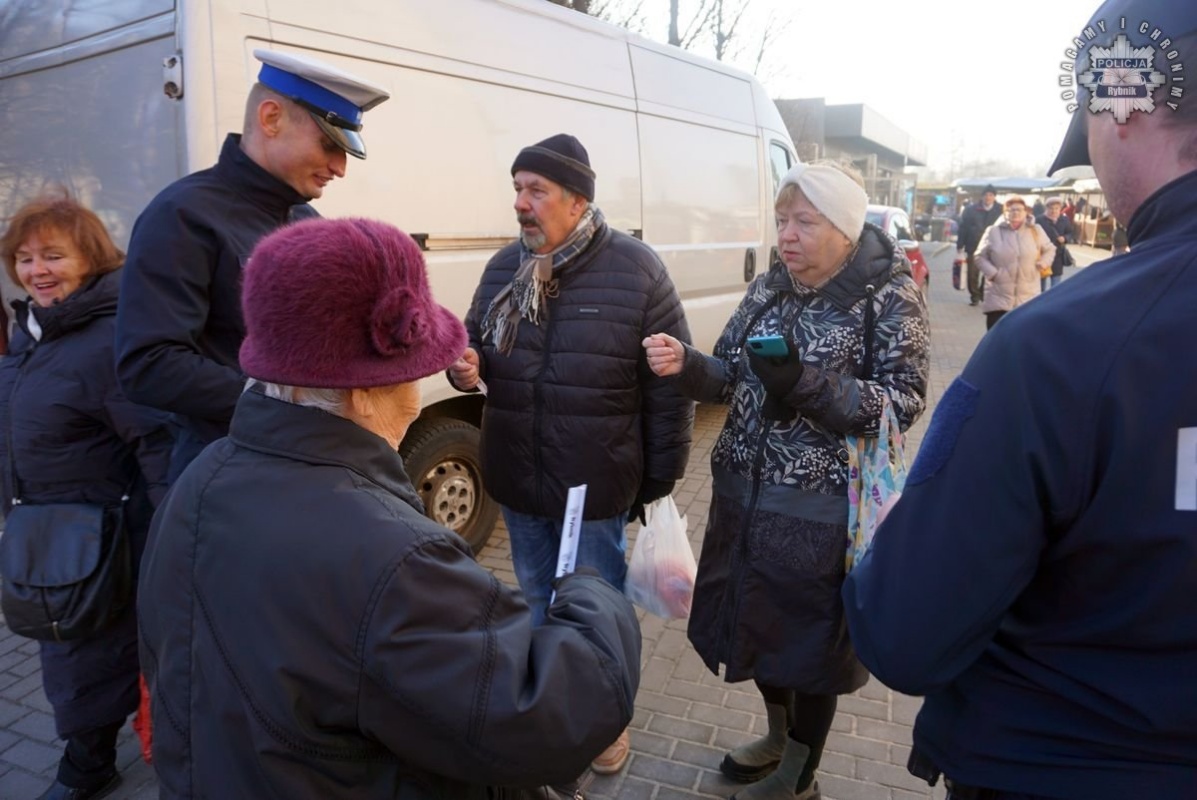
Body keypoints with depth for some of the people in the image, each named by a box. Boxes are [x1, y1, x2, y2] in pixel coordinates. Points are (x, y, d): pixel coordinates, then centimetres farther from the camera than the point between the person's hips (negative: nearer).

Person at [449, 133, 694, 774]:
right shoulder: (504, 267, 2)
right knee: (538, 600, 22)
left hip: (597, 488, -4)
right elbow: (478, 346, 14)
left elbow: (669, 387, -9)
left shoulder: (636, 270, -13)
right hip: (516, 483, 5)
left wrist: (660, 479, -6)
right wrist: (465, 368, -11)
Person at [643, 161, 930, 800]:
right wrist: (686, 364, -16)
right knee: (756, 622, 20)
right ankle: (779, 736, 47)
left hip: (820, 508, -6)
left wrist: (806, 386, -28)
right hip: (745, 494, 6)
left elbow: (904, 401, -15)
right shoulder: (770, 286, 5)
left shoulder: (887, 295, -11)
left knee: (809, 637, 10)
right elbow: (731, 377, 6)